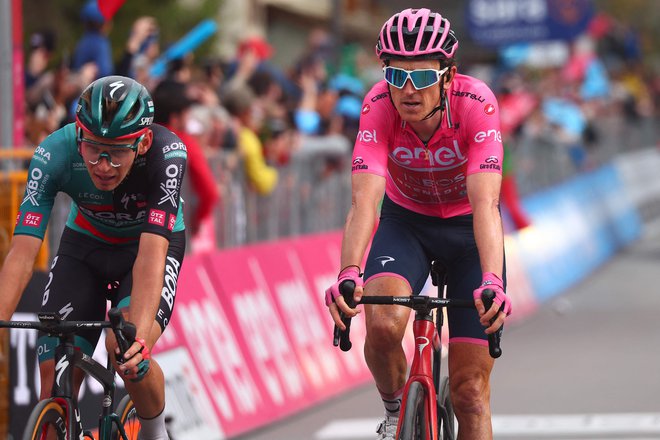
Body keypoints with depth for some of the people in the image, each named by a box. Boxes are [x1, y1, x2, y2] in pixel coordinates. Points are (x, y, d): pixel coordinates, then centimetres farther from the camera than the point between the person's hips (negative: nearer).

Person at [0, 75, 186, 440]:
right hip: (85, 245, 2)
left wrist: (138, 335, -56)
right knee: (55, 374, -14)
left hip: (154, 242, -2)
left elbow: (151, 252, -42)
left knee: (127, 353, -27)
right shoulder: (54, 154, -31)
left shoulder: (167, 153, -34)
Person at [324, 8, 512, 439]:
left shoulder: (476, 103, -30)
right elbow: (365, 201, -37)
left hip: (467, 227, -1)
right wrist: (349, 275, -54)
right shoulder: (379, 107, -27)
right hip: (405, 222, 1)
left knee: (470, 388, -5)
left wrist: (492, 282, -55)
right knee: (383, 324, -30)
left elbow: (485, 204, -39)